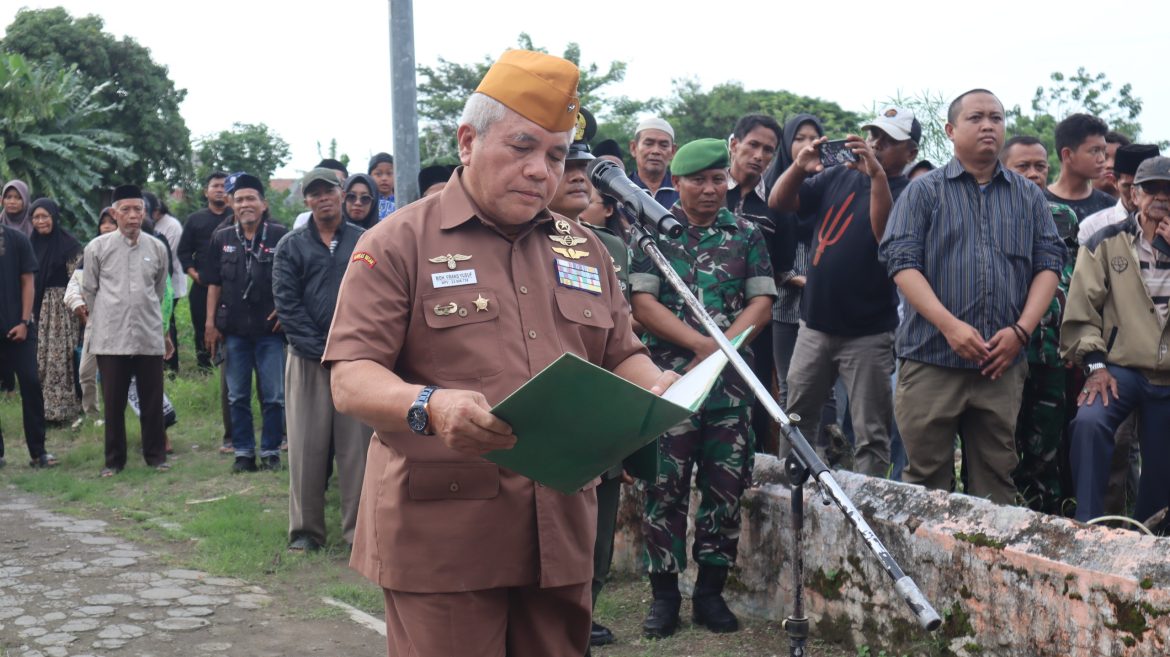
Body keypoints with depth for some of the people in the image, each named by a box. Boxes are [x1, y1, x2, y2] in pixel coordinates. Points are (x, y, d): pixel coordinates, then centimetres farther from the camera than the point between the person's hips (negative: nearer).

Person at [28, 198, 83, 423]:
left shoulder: (68, 243, -7)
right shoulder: (32, 243, 9)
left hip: (60, 306, -5)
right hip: (36, 306, 5)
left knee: (59, 358, -4)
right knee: (38, 359, 6)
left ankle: (58, 409, 2)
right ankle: (40, 409, 12)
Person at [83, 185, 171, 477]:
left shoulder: (157, 248, 4)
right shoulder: (97, 248, -1)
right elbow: (89, 291, 9)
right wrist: (103, 323, 14)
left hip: (150, 339, 1)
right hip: (111, 339, -1)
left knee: (153, 402, 5)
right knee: (114, 403, 5)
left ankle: (156, 455, 18)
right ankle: (114, 459, 16)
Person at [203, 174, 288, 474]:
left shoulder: (280, 236, -2)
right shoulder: (222, 238, 7)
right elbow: (214, 284, 10)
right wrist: (210, 323, 5)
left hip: (269, 328, -3)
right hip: (234, 329, 3)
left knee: (273, 396, 1)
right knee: (238, 397, 9)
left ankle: (270, 451, 13)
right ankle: (243, 452, 18)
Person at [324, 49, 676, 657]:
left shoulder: (583, 249, 15)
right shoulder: (398, 244, -2)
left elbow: (622, 357, 21)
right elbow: (350, 380, -8)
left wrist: (657, 388, -3)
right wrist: (429, 407, -29)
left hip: (560, 533, 5)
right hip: (440, 534, -5)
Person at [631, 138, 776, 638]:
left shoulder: (746, 235, 11)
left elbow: (762, 302, 4)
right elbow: (642, 302, -5)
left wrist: (722, 349, -11)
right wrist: (704, 343, -14)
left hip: (731, 379, 2)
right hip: (668, 375, -2)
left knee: (727, 484, 3)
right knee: (666, 485, -1)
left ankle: (710, 592, 15)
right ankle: (664, 593, 9)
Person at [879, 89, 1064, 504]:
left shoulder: (1029, 197, 14)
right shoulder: (923, 192, 4)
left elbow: (1049, 263, 9)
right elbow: (902, 262, -6)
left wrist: (1021, 330, -7)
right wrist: (951, 326, -17)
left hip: (1001, 365, 3)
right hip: (931, 361, -3)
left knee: (996, 481, 9)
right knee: (926, 481, 1)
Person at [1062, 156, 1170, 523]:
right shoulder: (1106, 242, 2)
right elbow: (1082, 306, -4)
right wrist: (1095, 364, -13)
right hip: (1120, 368, -2)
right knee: (1089, 421, -31)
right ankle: (1087, 528, -23)